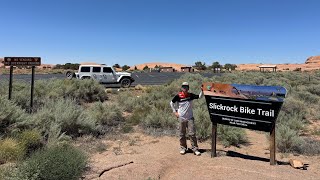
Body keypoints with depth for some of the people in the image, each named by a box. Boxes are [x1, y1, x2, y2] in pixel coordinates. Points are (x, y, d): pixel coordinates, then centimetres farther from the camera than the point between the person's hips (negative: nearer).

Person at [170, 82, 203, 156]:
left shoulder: (191, 95, 0)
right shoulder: (178, 96, -6)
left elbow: (199, 97, -4)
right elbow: (171, 103, 6)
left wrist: (202, 90, -20)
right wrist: (175, 111, 2)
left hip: (190, 118, 1)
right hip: (181, 118, -1)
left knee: (192, 134, -2)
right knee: (182, 134, 9)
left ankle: (195, 149, 7)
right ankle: (183, 148, 24)